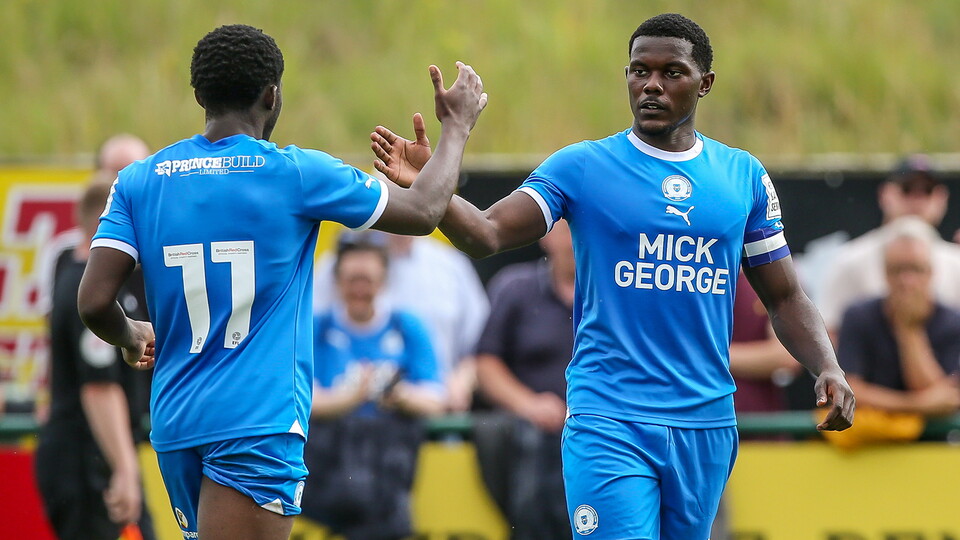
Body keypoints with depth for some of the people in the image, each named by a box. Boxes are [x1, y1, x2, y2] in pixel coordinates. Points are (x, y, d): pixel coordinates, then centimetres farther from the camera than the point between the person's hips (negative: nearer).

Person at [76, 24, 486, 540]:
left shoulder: (139, 181, 5)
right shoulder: (297, 174, -3)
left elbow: (94, 303, -1)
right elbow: (423, 212, 7)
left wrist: (133, 339, 22)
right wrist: (457, 127, 24)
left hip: (174, 421, 5)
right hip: (259, 420, -5)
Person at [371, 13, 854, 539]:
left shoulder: (744, 177, 9)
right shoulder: (581, 167, 0)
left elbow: (785, 298, 14)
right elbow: (488, 233, -11)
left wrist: (828, 368, -2)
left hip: (707, 425, 3)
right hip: (608, 426, -3)